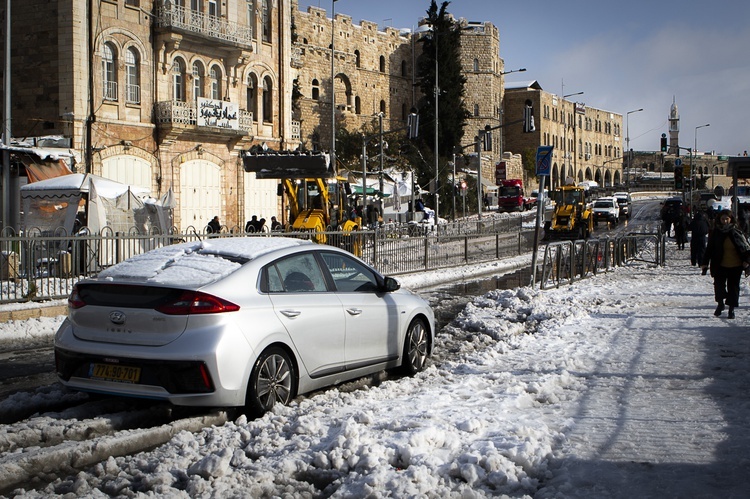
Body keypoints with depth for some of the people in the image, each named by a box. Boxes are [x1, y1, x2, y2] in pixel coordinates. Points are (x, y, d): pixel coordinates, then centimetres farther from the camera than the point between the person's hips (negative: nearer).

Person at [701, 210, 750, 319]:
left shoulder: (736, 232, -1)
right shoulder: (715, 232, 2)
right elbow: (709, 248, 6)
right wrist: (705, 263, 1)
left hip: (735, 265, 0)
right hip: (720, 265, 0)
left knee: (733, 286, 3)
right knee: (719, 284, -10)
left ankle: (731, 309, 15)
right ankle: (720, 303, 15)